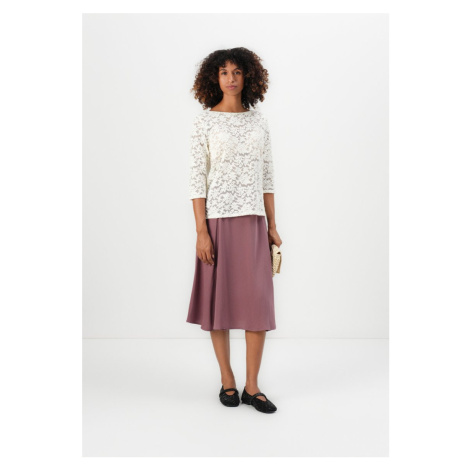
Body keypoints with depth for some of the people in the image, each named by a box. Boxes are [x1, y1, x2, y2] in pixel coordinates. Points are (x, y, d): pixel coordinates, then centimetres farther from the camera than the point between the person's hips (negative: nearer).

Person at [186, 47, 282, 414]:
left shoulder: (259, 122, 10)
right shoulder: (204, 122, -1)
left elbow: (267, 177, 11)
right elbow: (196, 179, -5)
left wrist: (272, 226, 6)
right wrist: (201, 231, -12)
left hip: (253, 221, 3)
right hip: (218, 219, -3)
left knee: (259, 302, 1)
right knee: (219, 300, 5)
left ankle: (252, 387, 14)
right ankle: (227, 381, 22)